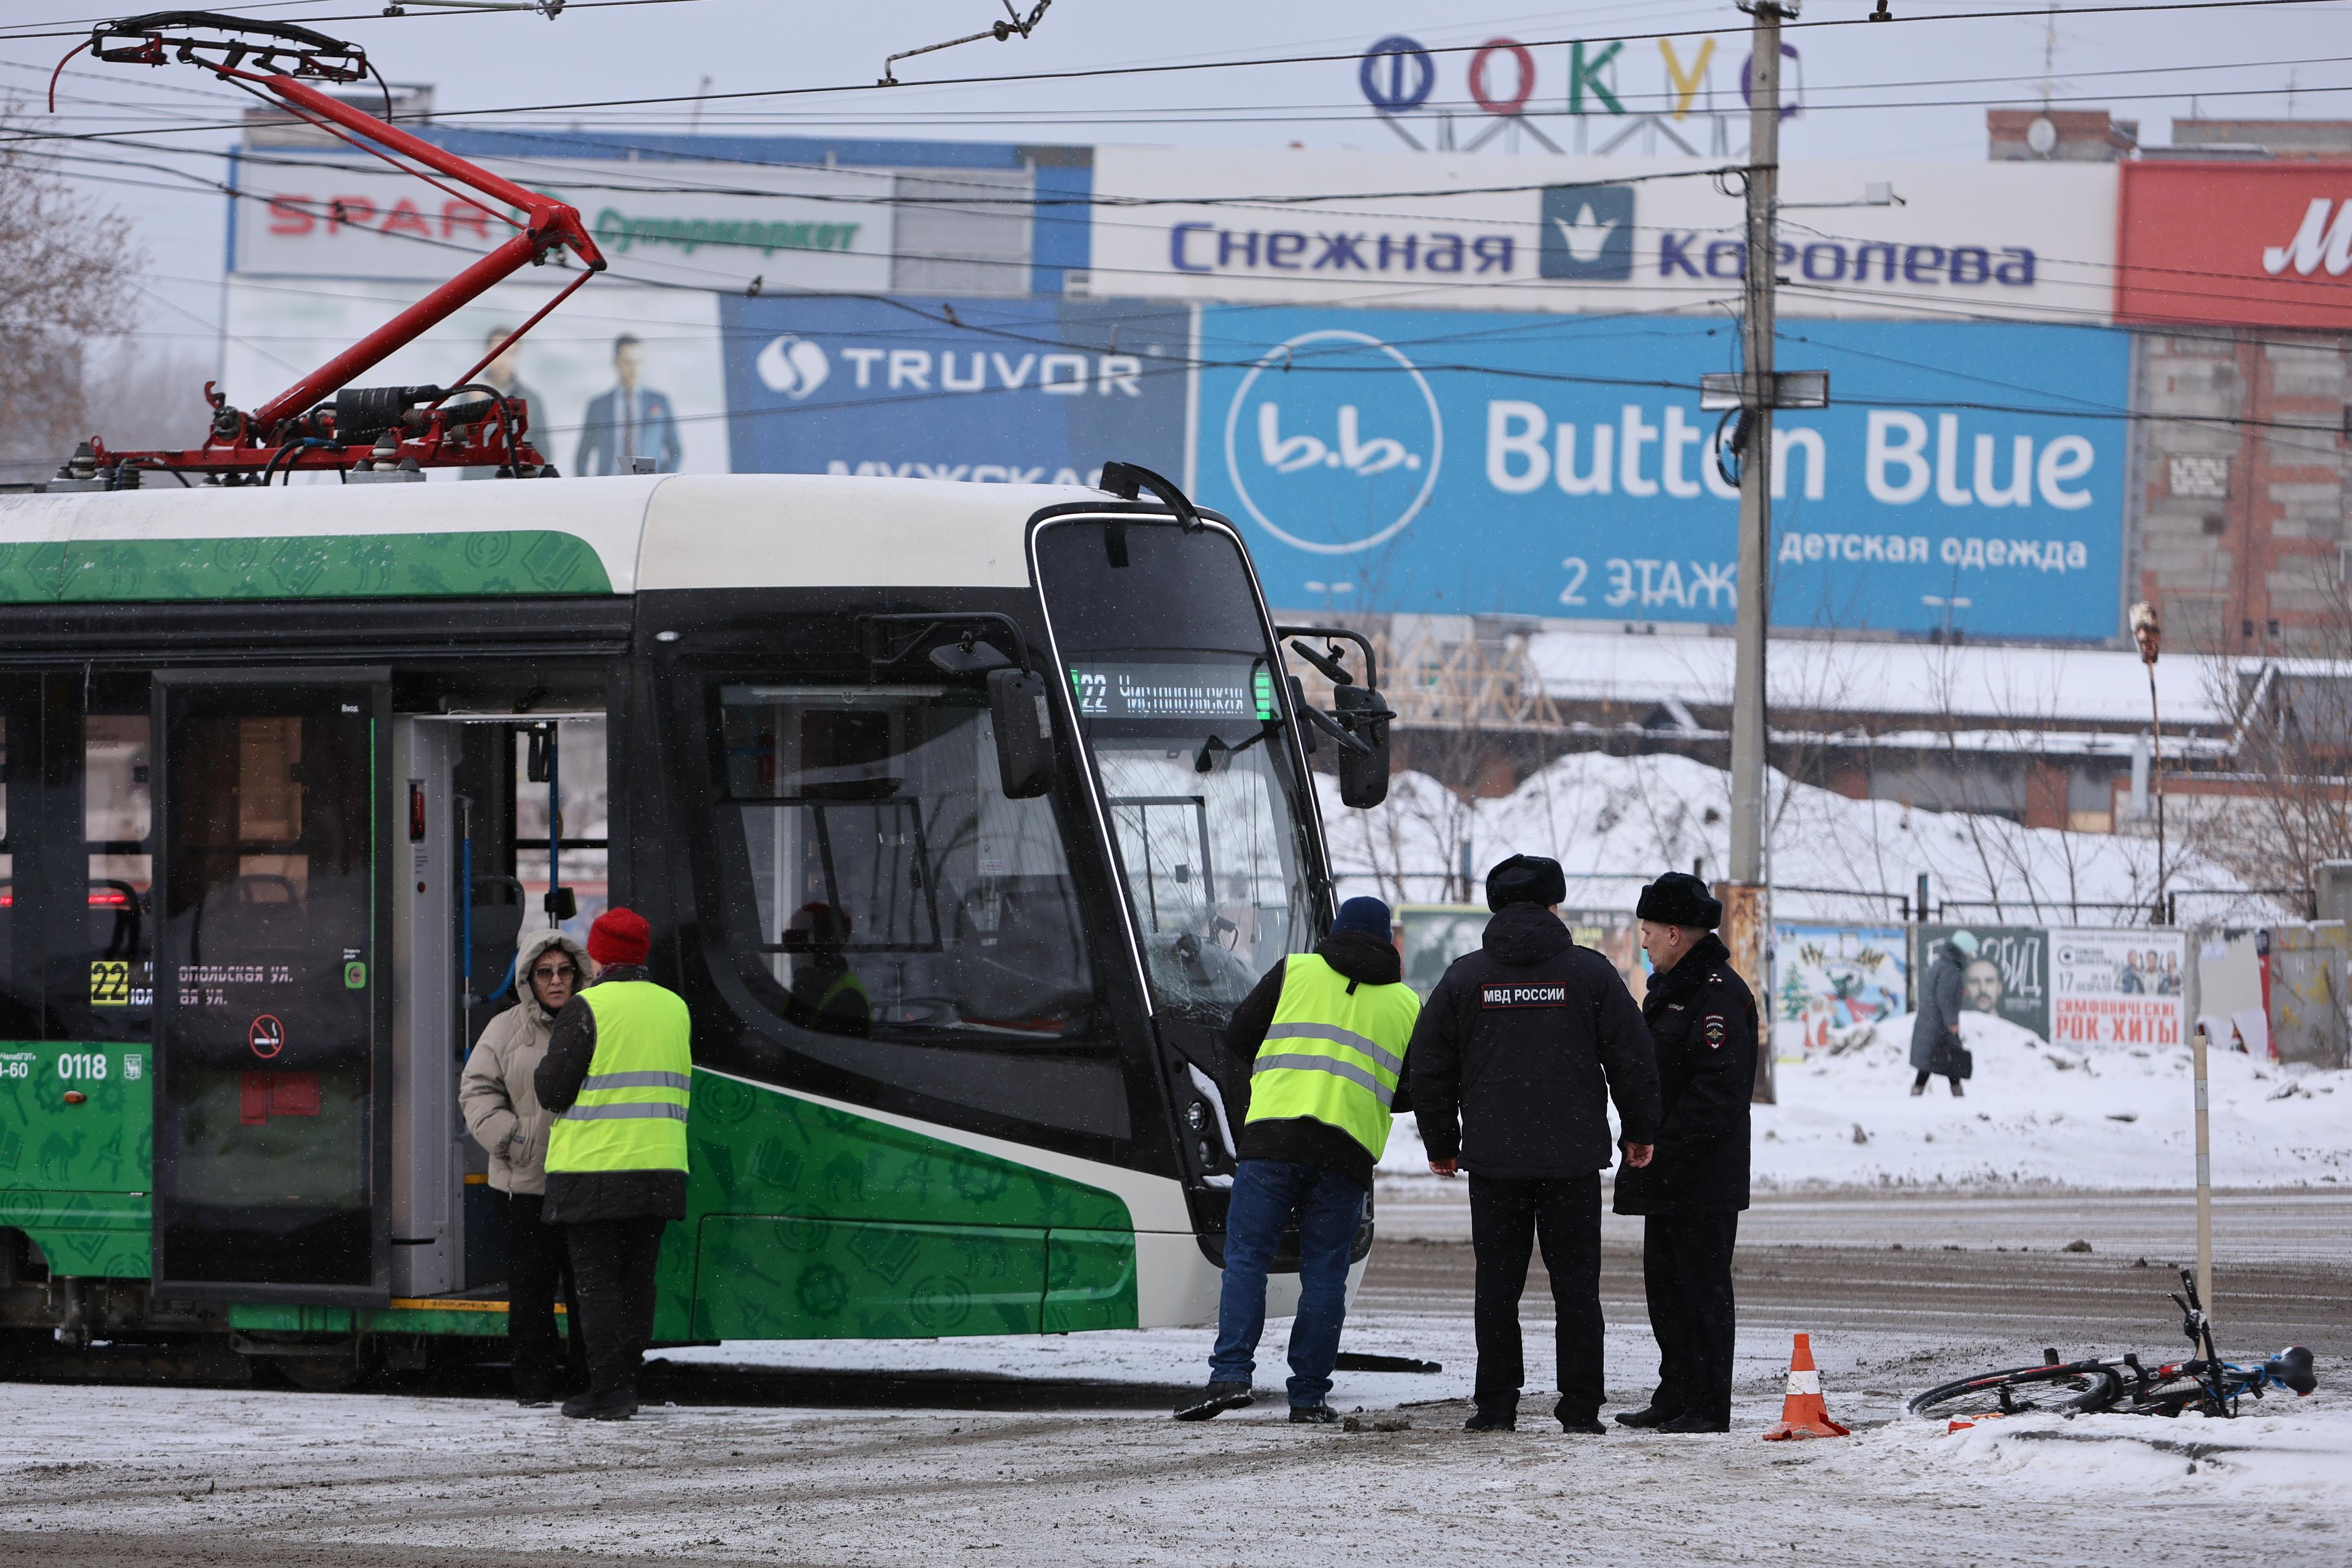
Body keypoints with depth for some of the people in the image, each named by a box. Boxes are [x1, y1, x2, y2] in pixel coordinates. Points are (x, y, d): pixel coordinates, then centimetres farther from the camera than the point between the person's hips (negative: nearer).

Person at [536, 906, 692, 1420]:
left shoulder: (587, 1008, -9)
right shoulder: (674, 1008, 10)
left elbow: (552, 1090, -10)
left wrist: (544, 1068, 11)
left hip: (594, 1168, -6)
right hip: (659, 1166, 6)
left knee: (597, 1278, -2)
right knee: (637, 1278, 11)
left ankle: (608, 1390, -7)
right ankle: (626, 1386, 13)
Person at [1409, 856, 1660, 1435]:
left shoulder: (1465, 976, 2)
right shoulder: (1590, 972, 0)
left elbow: (1430, 1067, 6)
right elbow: (1632, 1058, 3)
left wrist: (1440, 1143, 17)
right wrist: (1639, 1132, 16)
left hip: (1493, 1158, 0)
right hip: (1574, 1158, 0)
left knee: (1498, 1284, 5)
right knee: (1576, 1284, 4)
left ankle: (1496, 1404, 4)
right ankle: (1581, 1408, 2)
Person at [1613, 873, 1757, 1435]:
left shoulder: (1719, 994, -15)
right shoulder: (1669, 988, 19)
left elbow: (1720, 1087, -22)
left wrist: (1668, 1150, -22)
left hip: (1703, 1178, -10)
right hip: (1666, 1178, 10)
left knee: (1702, 1289, -7)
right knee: (1666, 1284, 14)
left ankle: (1708, 1405, -4)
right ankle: (1676, 1398, 21)